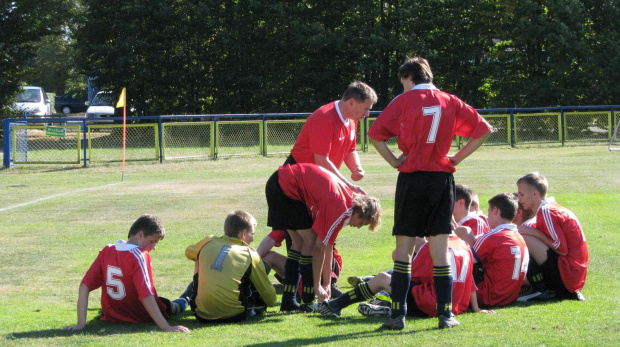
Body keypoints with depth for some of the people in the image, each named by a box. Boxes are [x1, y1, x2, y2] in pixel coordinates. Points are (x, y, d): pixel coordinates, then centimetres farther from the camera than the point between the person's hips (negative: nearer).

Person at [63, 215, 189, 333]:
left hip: (111, 317, 4)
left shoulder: (106, 252, -7)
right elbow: (146, 295, -31)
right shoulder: (139, 255, -23)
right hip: (142, 317, -4)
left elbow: (84, 286, -12)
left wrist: (81, 324, -13)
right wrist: (166, 327, -35)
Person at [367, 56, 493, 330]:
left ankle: (398, 315, 1)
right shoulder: (450, 102, 7)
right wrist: (457, 158, 8)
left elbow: (375, 133, -10)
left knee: (404, 248, 4)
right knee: (440, 250, 5)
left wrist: (394, 161, -2)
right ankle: (445, 314, 3)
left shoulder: (404, 101, -2)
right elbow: (483, 129, 7)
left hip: (412, 177, -3)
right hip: (442, 179, 3)